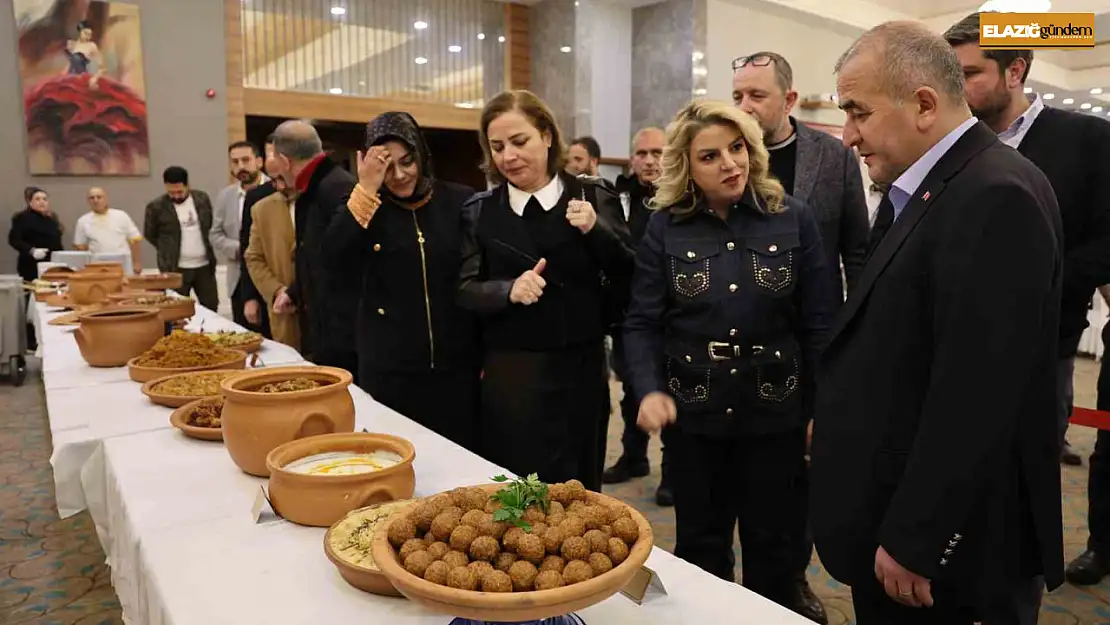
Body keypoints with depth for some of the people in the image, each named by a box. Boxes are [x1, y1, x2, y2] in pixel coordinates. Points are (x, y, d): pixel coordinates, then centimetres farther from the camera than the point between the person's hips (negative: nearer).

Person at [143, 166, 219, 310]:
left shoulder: (202, 198, 2)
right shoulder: (156, 206, -7)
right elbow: (149, 234, 5)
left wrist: (206, 249, 9)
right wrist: (168, 251, 6)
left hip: (205, 266, 3)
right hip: (176, 269, -3)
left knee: (211, 308, 8)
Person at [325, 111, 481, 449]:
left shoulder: (460, 201, -1)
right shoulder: (367, 205, 1)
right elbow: (332, 258, -16)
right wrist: (366, 190, -20)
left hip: (456, 363, 0)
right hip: (388, 367, 0)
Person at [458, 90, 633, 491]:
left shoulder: (592, 198, 0)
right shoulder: (479, 211, 1)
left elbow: (629, 278, -2)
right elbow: (465, 290, -3)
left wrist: (595, 231, -18)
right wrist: (509, 289, -22)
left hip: (582, 368, 1)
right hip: (511, 374, 0)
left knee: (579, 490, 15)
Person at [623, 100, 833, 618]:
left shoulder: (793, 218, -4)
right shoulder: (665, 227, -4)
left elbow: (818, 323, -2)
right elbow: (642, 322, -4)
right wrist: (649, 390, -20)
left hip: (775, 411, 0)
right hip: (693, 413, 0)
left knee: (772, 544, 16)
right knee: (700, 544, 17)